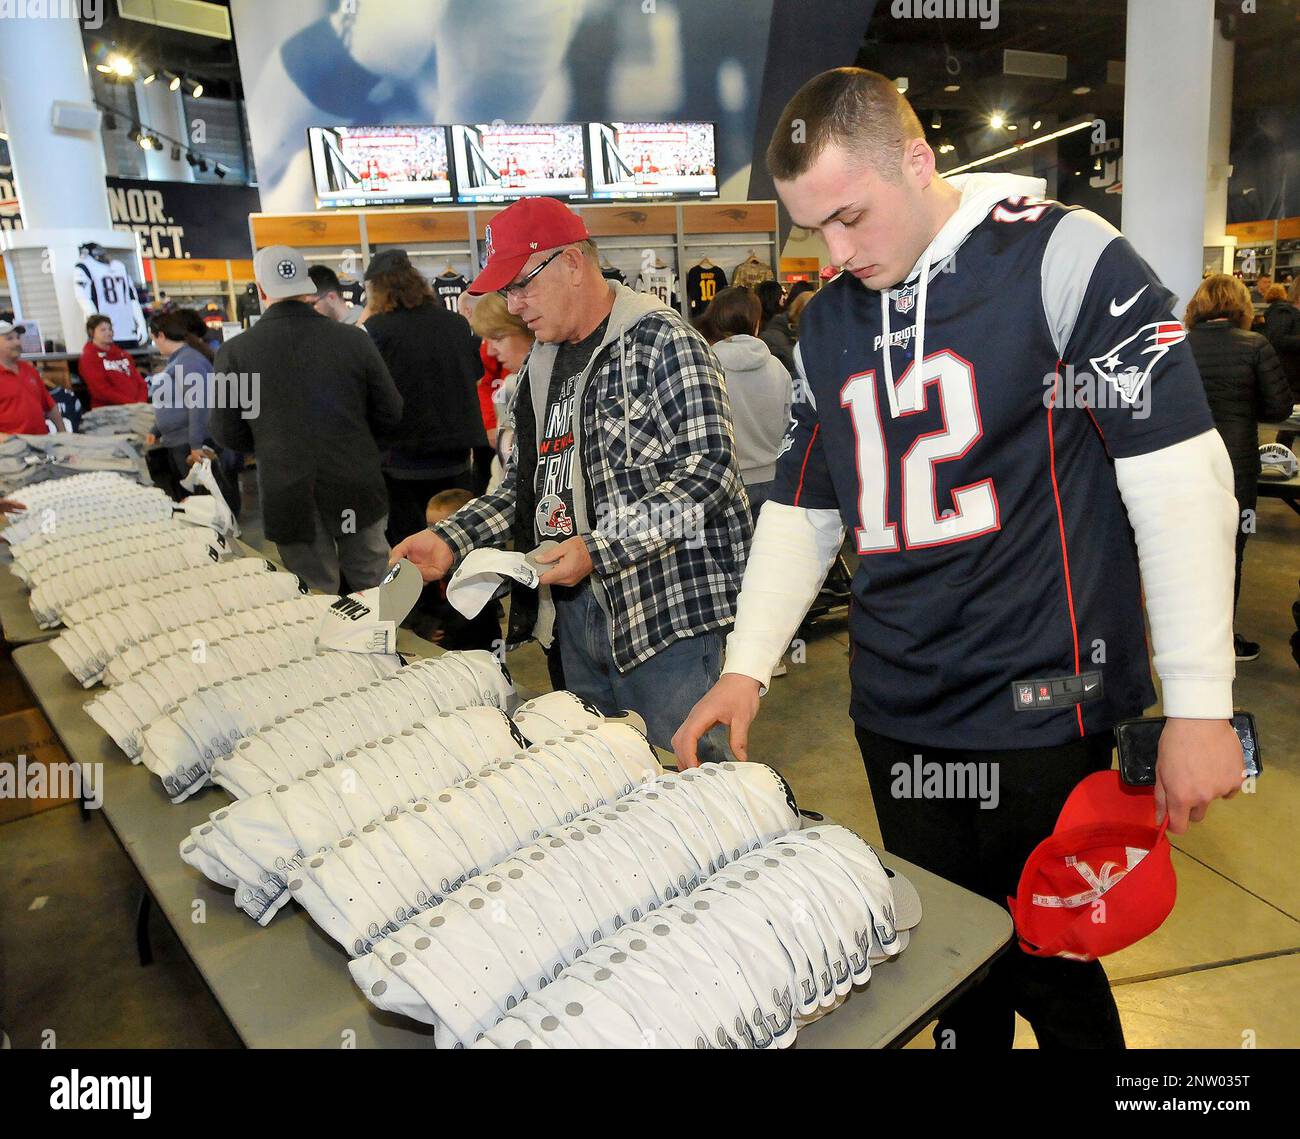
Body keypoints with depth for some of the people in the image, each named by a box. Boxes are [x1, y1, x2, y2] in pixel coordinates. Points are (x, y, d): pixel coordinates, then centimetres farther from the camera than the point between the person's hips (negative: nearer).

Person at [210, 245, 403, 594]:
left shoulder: (234, 352, -8)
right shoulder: (355, 340, -7)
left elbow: (228, 435, -1)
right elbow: (390, 415, -1)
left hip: (289, 498, -1)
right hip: (357, 489, 1)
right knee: (373, 587, 16)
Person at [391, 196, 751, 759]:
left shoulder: (661, 340, -10)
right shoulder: (540, 364, 15)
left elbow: (709, 469, -19)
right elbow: (524, 483, 19)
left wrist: (600, 550, -23)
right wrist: (451, 539, 3)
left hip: (668, 610, -8)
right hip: (576, 610, 8)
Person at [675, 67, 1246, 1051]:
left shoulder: (1061, 257, -8)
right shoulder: (829, 321, 10)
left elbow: (1179, 474, -11)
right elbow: (802, 508, 13)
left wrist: (1199, 705, -13)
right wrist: (744, 671, 6)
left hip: (1039, 710, -5)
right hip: (895, 711, 5)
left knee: (1046, 969, 9)